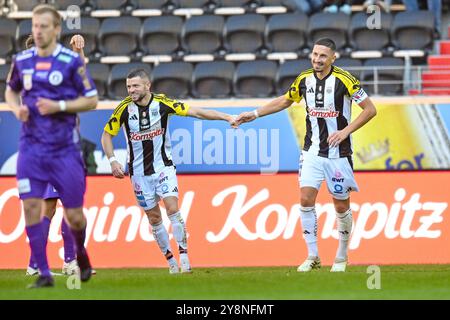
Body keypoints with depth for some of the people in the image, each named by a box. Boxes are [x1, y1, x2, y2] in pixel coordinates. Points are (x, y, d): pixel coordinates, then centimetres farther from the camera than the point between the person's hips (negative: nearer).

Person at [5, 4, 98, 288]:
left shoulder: (72, 61, -6)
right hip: (31, 146, 2)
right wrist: (17, 108, 0)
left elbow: (92, 100, -2)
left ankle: (80, 251, 35)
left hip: (65, 148, -2)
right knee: (31, 206, -10)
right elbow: (11, 91, 22)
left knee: (74, 216, 2)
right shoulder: (21, 60, 5)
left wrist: (59, 106, -15)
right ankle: (44, 274, -3)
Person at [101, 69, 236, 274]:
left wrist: (226, 117, -15)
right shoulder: (125, 108, -10)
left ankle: (184, 257, -12)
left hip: (163, 166, -1)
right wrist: (112, 160, -12)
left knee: (172, 209, -17)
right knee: (154, 218, 5)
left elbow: (194, 112, -10)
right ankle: (171, 261, 16)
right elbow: (106, 134, 2)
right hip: (139, 171, 1)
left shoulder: (162, 103, -12)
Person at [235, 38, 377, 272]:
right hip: (312, 151, 4)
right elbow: (285, 101, 22)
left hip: (338, 153, -4)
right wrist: (254, 114, 17)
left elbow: (370, 109, -10)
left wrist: (346, 131, -17)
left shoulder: (344, 79, -13)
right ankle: (313, 257, 0)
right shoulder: (304, 79, 2)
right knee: (306, 198, -9)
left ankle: (342, 257, 21)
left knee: (341, 206, 3)